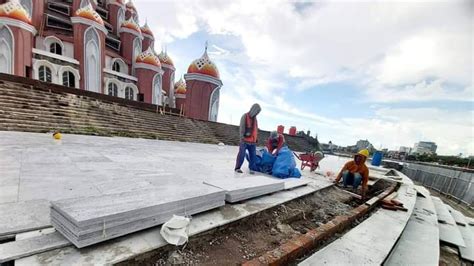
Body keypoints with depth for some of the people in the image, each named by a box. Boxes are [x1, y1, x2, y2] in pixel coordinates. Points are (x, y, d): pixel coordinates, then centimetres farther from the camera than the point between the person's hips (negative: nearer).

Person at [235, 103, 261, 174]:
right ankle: (237, 168, 7)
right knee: (242, 154, -3)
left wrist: (256, 138, 19)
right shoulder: (245, 116, -3)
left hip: (253, 141, 6)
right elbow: (242, 128, -8)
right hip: (245, 140, -5)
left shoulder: (255, 118, 16)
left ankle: (252, 168, 11)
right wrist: (242, 137, -15)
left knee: (253, 155, 2)